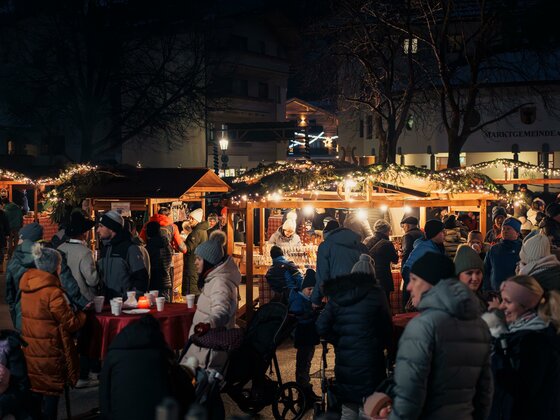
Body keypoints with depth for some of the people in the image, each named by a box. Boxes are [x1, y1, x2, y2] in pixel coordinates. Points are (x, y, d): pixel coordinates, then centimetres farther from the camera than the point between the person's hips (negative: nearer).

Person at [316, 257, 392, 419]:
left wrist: (339, 342, 9)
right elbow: (387, 329, -4)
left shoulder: (336, 296, 5)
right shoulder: (376, 294, -5)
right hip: (369, 362, -4)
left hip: (344, 362, 4)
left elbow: (322, 327, -3)